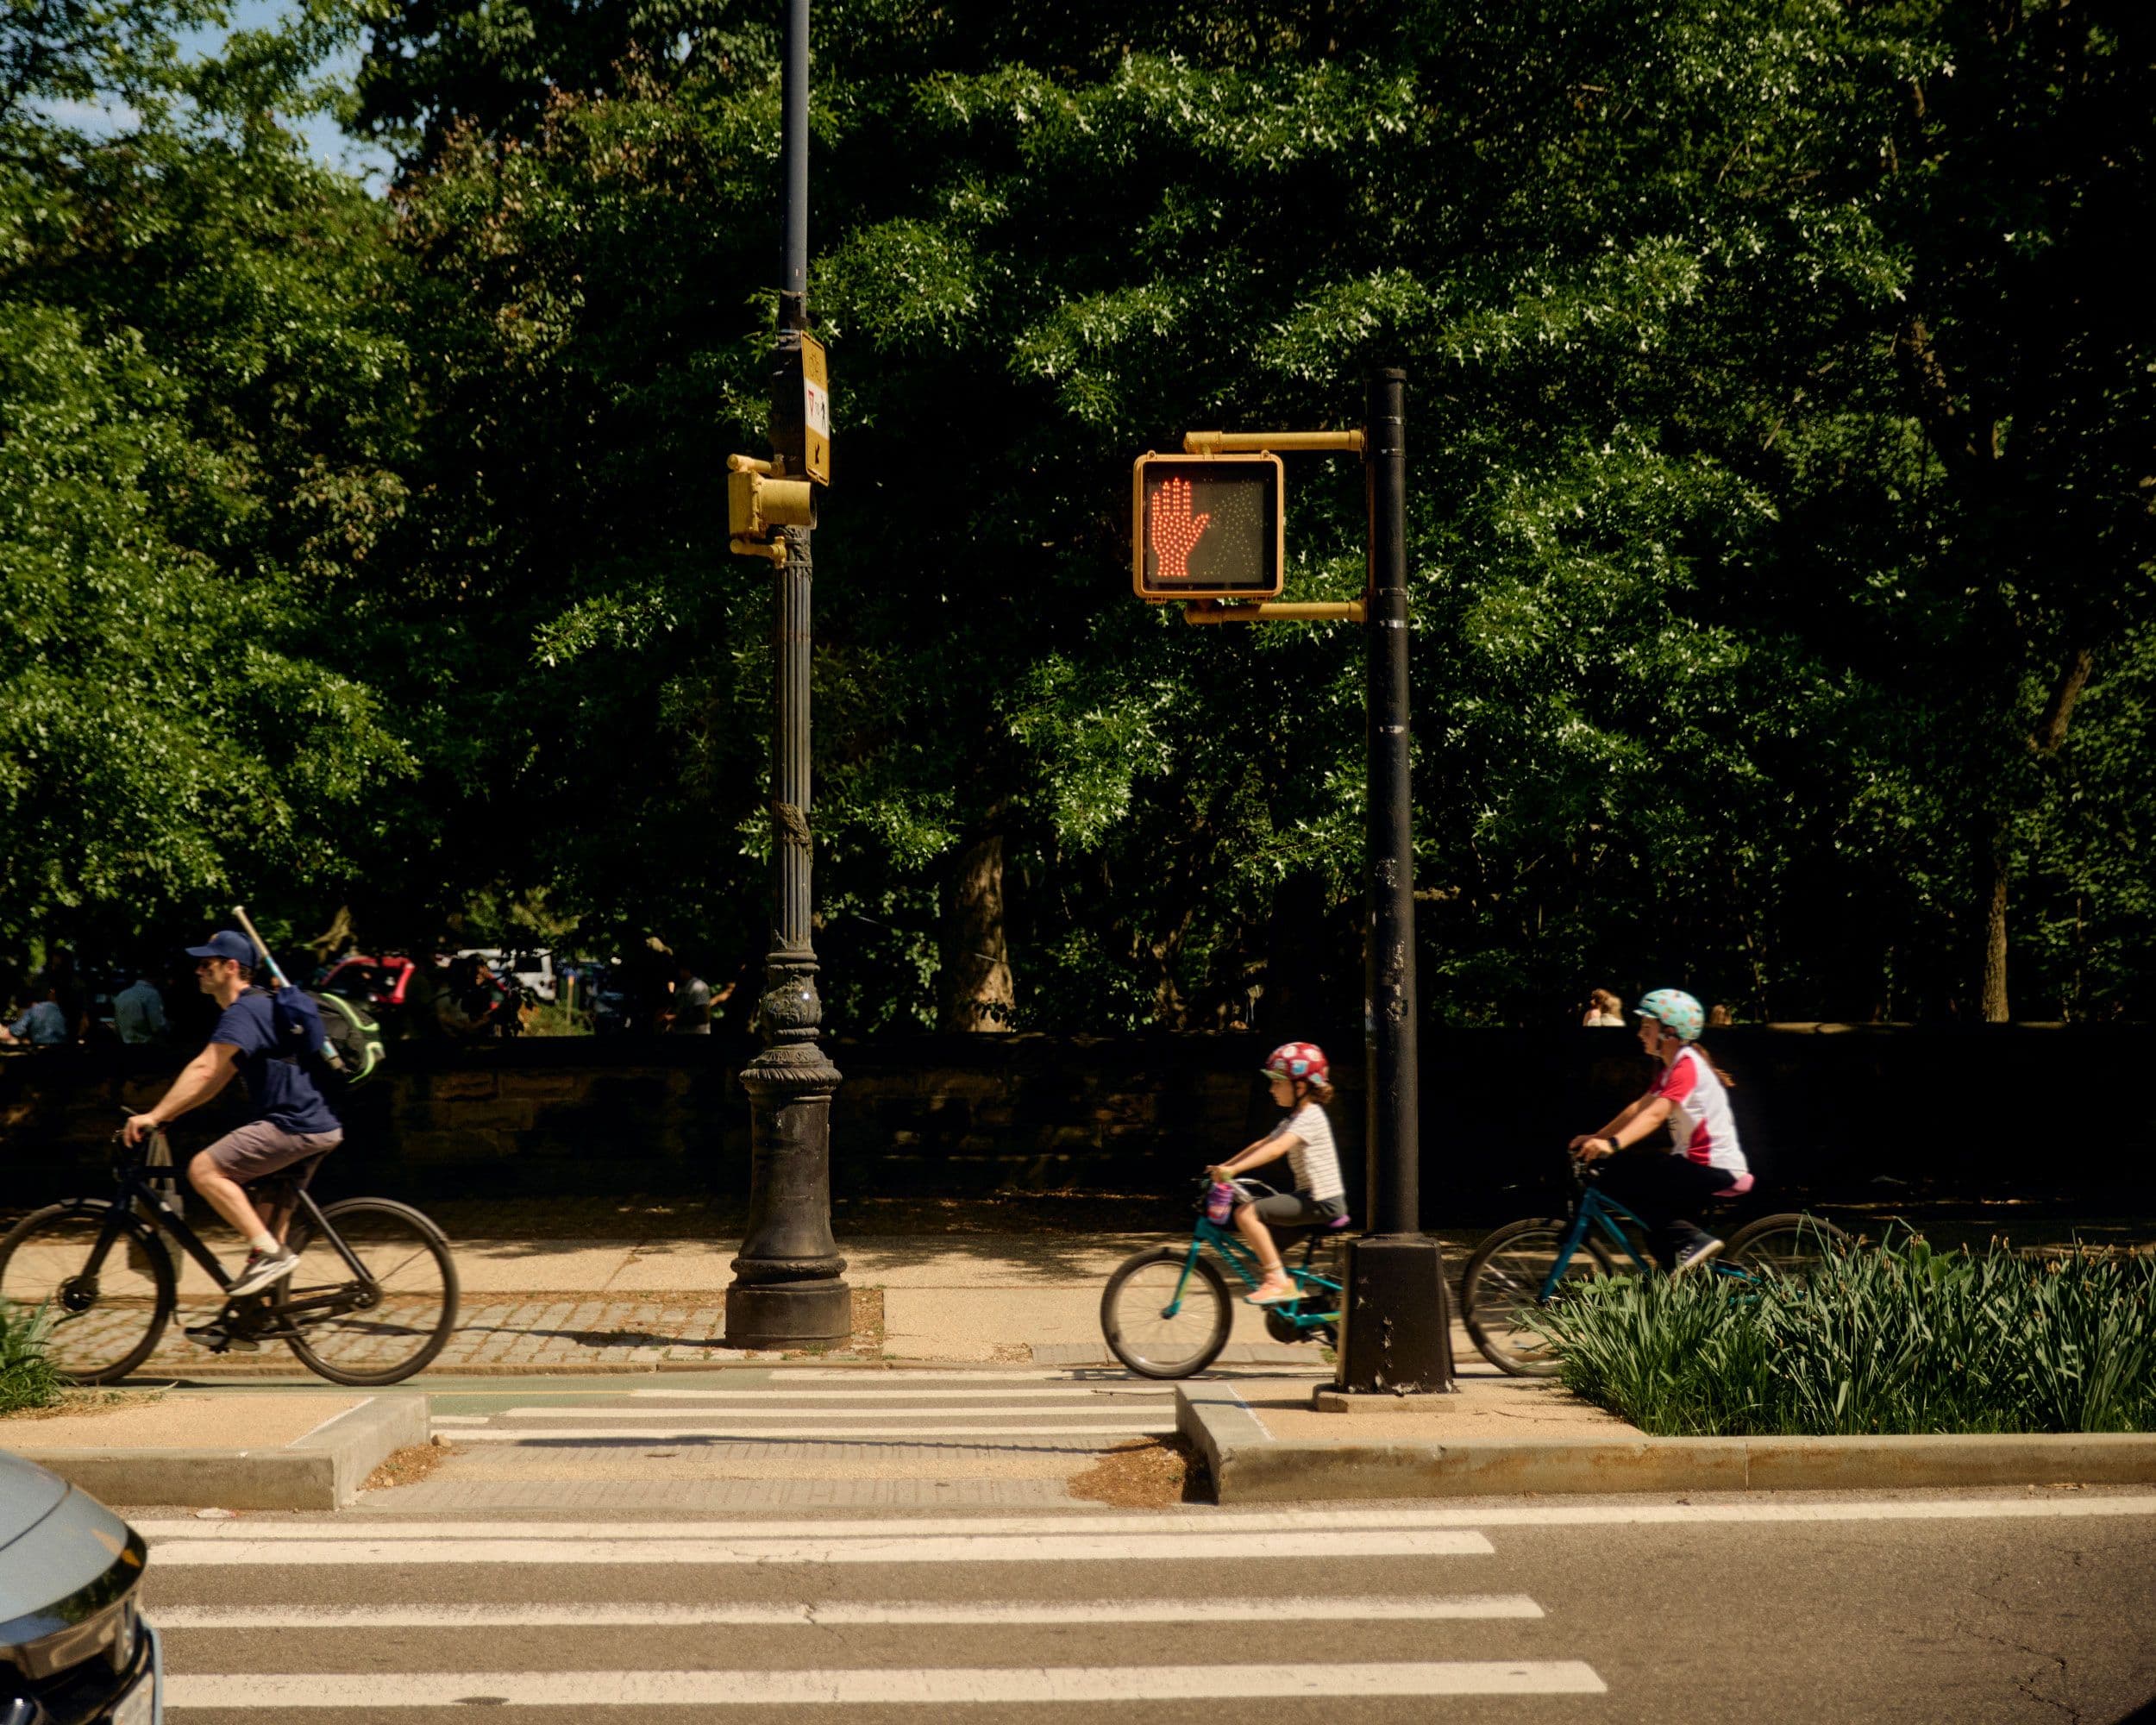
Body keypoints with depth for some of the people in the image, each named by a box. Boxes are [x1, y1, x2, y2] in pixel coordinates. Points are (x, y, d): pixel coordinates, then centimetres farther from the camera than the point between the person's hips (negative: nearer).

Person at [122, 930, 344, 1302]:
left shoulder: (243, 1011, -11)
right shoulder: (258, 1006, 21)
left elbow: (204, 1070, -21)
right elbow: (218, 1077, 24)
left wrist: (154, 1116, -21)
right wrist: (167, 1115, 19)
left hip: (294, 1125, -11)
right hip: (314, 1124, 11)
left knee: (204, 1169, -14)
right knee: (266, 1221, 18)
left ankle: (270, 1254, -15)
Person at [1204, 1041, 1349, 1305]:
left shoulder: (1310, 1117, -15)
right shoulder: (1294, 1118, 18)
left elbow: (1275, 1149, -29)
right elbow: (1262, 1145, 16)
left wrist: (1233, 1169, -36)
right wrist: (1224, 1166, 7)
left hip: (1322, 1202, -11)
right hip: (1310, 1197, 11)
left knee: (1246, 1213, -18)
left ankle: (1279, 1280, -17)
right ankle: (1287, 1284, 21)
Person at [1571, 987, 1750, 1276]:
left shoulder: (1687, 1065, -15)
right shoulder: (1671, 1068, 17)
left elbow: (1655, 1114, -28)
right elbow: (1639, 1108, 14)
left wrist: (1613, 1143, -40)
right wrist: (1596, 1137, 7)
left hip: (1713, 1169, -10)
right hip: (1699, 1166, 10)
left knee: (1618, 1176, -15)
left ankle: (1693, 1241, -14)